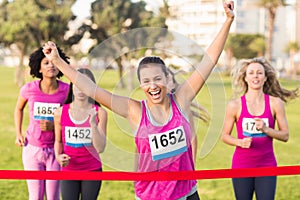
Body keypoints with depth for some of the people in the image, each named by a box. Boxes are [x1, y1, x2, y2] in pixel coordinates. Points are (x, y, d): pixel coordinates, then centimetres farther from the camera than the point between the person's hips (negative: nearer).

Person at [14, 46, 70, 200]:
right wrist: (18, 134, 4)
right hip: (32, 149, 0)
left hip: (56, 151, 0)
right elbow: (18, 108, 13)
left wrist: (54, 126, -17)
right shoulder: (29, 89, -9)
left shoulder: (67, 90, -11)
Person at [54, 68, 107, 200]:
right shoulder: (60, 113, -2)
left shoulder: (99, 113, -6)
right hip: (68, 170, 1)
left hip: (92, 170, -1)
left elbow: (100, 148, -11)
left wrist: (93, 123, -22)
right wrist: (58, 156, -7)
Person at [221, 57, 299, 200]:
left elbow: (285, 135, 2)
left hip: (267, 165, 0)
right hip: (241, 165, 0)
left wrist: (266, 129, -15)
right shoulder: (235, 105, -3)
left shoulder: (275, 103, 0)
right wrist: (240, 142, -15)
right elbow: (225, 136, 4)